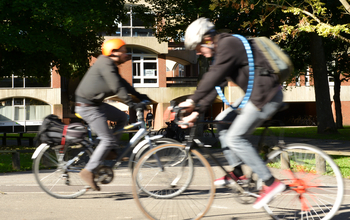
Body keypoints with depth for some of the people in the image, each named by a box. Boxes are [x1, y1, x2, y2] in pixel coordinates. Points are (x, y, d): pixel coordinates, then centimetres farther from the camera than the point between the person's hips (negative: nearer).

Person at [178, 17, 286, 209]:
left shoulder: (228, 45, -13)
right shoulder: (220, 52, 18)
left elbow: (212, 78, -20)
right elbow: (214, 85, 17)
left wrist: (192, 101, -16)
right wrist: (196, 112, 10)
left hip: (266, 95, -11)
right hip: (256, 94, 11)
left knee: (235, 138, -12)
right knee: (222, 122, 14)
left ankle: (271, 183, -11)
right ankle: (237, 172, 15)